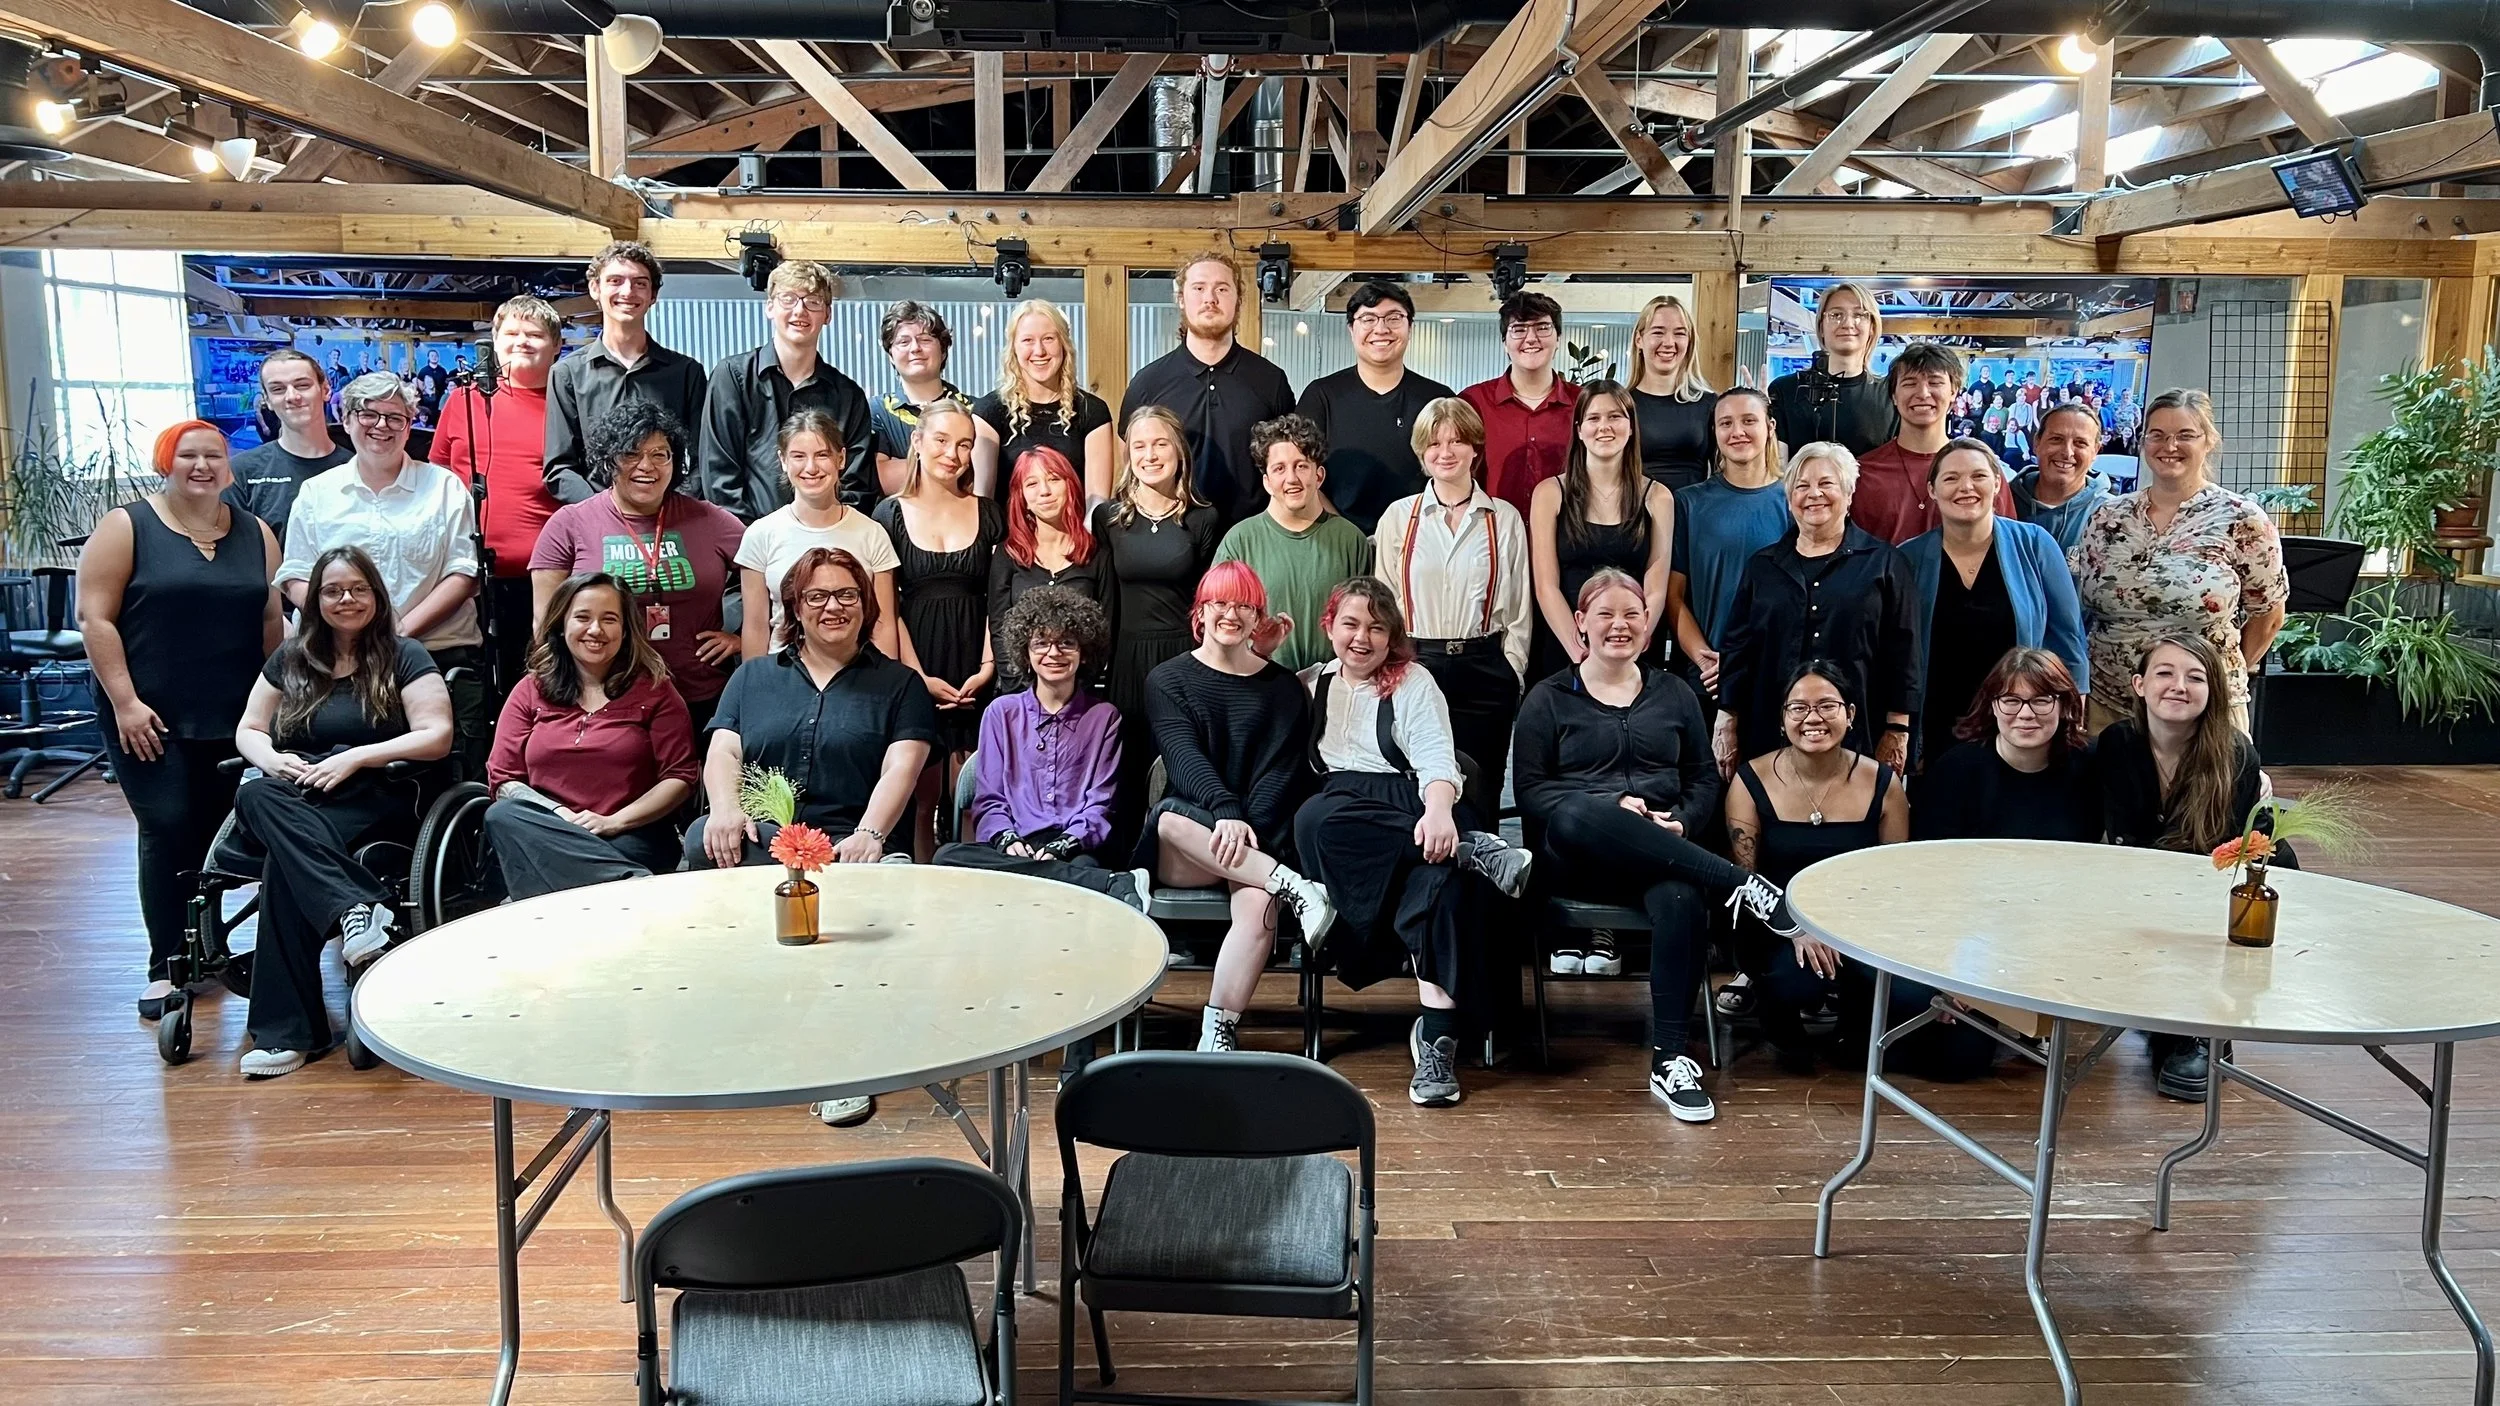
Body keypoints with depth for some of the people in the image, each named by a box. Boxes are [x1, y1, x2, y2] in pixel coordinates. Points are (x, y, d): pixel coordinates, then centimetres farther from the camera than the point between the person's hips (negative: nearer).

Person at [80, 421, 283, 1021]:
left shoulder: (254, 533, 8)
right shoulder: (126, 527, -3)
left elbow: (270, 622, 11)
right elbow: (94, 617, -8)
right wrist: (125, 702, -14)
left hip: (230, 717, 4)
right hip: (148, 717, -4)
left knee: (214, 830, 7)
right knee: (167, 830, -7)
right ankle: (165, 966, 0)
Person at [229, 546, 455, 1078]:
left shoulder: (404, 656, 6)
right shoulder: (291, 659, 20)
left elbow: (438, 736, -4)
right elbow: (248, 729, 21)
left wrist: (355, 758, -14)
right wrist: (273, 760, -3)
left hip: (376, 799, -4)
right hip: (296, 796, 4)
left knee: (284, 860, -32)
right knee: (255, 796, -34)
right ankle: (357, 906, -46)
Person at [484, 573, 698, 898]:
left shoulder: (653, 690, 10)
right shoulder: (530, 691, 16)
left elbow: (681, 777, 3)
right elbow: (504, 780, 10)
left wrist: (614, 822, -11)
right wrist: (562, 817, -9)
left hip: (631, 838, -4)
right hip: (543, 836, 5)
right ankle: (636, 884, -40)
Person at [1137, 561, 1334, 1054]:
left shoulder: (1284, 688, 13)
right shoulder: (1167, 681, 11)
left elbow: (1281, 772, 0)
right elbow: (1184, 758, -8)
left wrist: (1249, 829, -20)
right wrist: (1227, 814, -28)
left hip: (1259, 840, 0)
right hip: (1181, 853, 0)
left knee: (1259, 905, -33)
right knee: (1168, 816, -35)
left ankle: (1218, 1034, -30)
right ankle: (1296, 888, -33)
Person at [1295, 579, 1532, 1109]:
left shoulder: (1413, 682, 14)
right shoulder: (1308, 684, 24)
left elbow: (1436, 758, -1)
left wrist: (1439, 810, -25)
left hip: (1412, 810, -2)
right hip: (1336, 815, 2)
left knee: (1437, 864, -37)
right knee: (1315, 819, -36)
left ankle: (1436, 1033, -39)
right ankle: (1473, 849, -31)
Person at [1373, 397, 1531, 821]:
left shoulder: (1505, 519, 7)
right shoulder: (1398, 517, 8)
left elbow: (1519, 609, 8)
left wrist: (1510, 674, 2)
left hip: (1484, 672, 0)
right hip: (1414, 670, 0)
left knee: (1478, 799, 1)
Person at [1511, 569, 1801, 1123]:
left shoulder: (1674, 693, 18)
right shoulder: (1549, 698, 10)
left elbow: (1705, 780, 17)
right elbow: (1530, 791, 1)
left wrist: (1681, 821, -7)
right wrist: (1615, 806, -15)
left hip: (1662, 851, 2)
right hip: (1576, 855, -2)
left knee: (1679, 899, -36)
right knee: (1578, 815, -40)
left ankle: (1669, 1060, -27)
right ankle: (1742, 885, -40)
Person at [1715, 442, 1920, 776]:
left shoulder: (1883, 564, 6)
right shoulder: (1762, 566, 14)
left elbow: (1902, 651, 3)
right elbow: (1736, 648, 12)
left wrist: (1897, 731, -2)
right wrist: (1728, 724, 6)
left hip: (1857, 735, -2)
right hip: (1770, 735, 2)